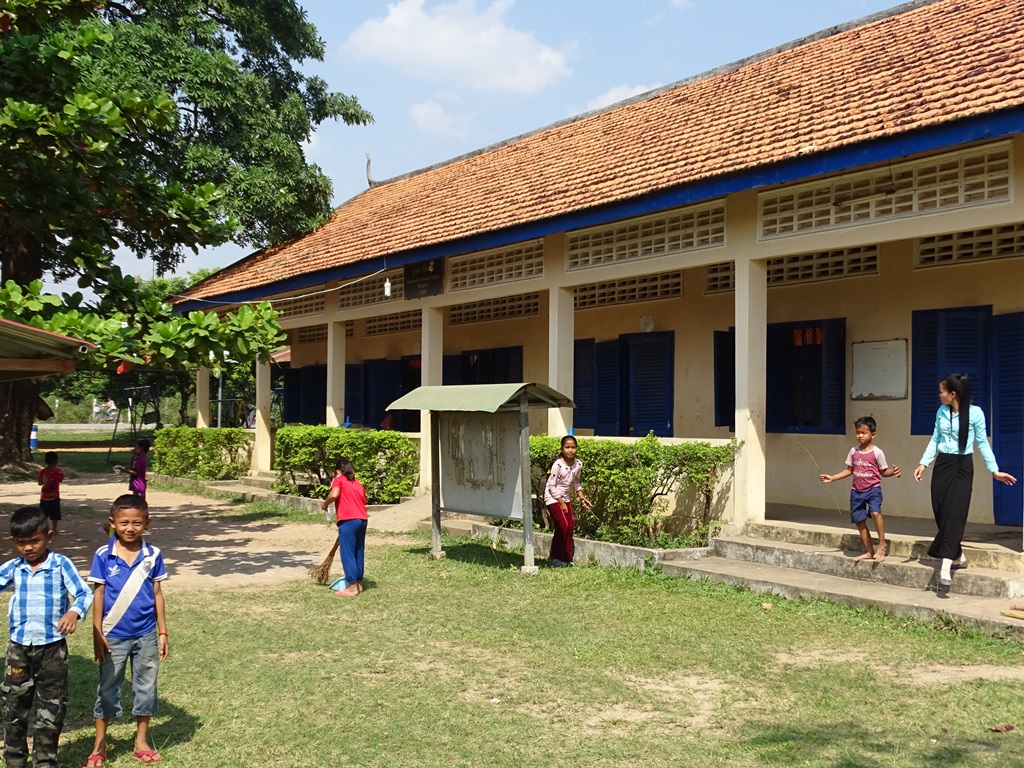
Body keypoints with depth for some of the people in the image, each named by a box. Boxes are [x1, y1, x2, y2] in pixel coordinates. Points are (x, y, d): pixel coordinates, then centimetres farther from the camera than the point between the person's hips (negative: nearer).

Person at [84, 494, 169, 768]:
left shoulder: (152, 555, -4)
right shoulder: (103, 556, -9)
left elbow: (157, 594, 2)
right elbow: (98, 595, -5)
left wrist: (163, 633, 3)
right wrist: (97, 635, -6)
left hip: (146, 636, 2)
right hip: (113, 636, -2)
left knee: (146, 688, 12)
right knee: (107, 690, 10)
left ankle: (141, 742, 27)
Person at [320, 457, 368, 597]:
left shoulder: (339, 479, 5)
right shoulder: (359, 484, 23)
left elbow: (334, 495, -15)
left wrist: (325, 504, 3)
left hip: (348, 520, -7)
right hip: (362, 520, 7)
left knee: (347, 553, -2)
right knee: (358, 552, 15)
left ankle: (352, 587, -3)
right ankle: (358, 583, 22)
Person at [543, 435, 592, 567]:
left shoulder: (578, 464, -3)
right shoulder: (558, 465, -21)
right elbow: (551, 486, -17)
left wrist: (582, 497, 2)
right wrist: (561, 503, -16)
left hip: (565, 498, 6)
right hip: (553, 497, -6)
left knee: (570, 526, 3)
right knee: (563, 525, -13)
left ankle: (566, 558, 14)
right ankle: (555, 558, -1)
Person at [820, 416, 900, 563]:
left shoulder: (877, 452, -9)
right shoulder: (853, 451, 3)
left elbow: (883, 472, -2)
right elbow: (849, 470, 12)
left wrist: (893, 471, -23)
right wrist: (832, 478, 6)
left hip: (873, 489, -5)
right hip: (857, 491, 5)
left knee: (875, 512, -31)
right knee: (859, 522, 8)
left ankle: (882, 545, -16)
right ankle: (869, 552, 20)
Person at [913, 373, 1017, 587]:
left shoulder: (975, 413, -7)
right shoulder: (941, 412, 6)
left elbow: (982, 443, -1)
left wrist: (994, 470, -2)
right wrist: (924, 463, 2)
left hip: (962, 466, -5)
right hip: (942, 464, 5)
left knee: (954, 513, -14)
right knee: (941, 512, 2)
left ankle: (946, 565, -20)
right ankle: (957, 556, 20)